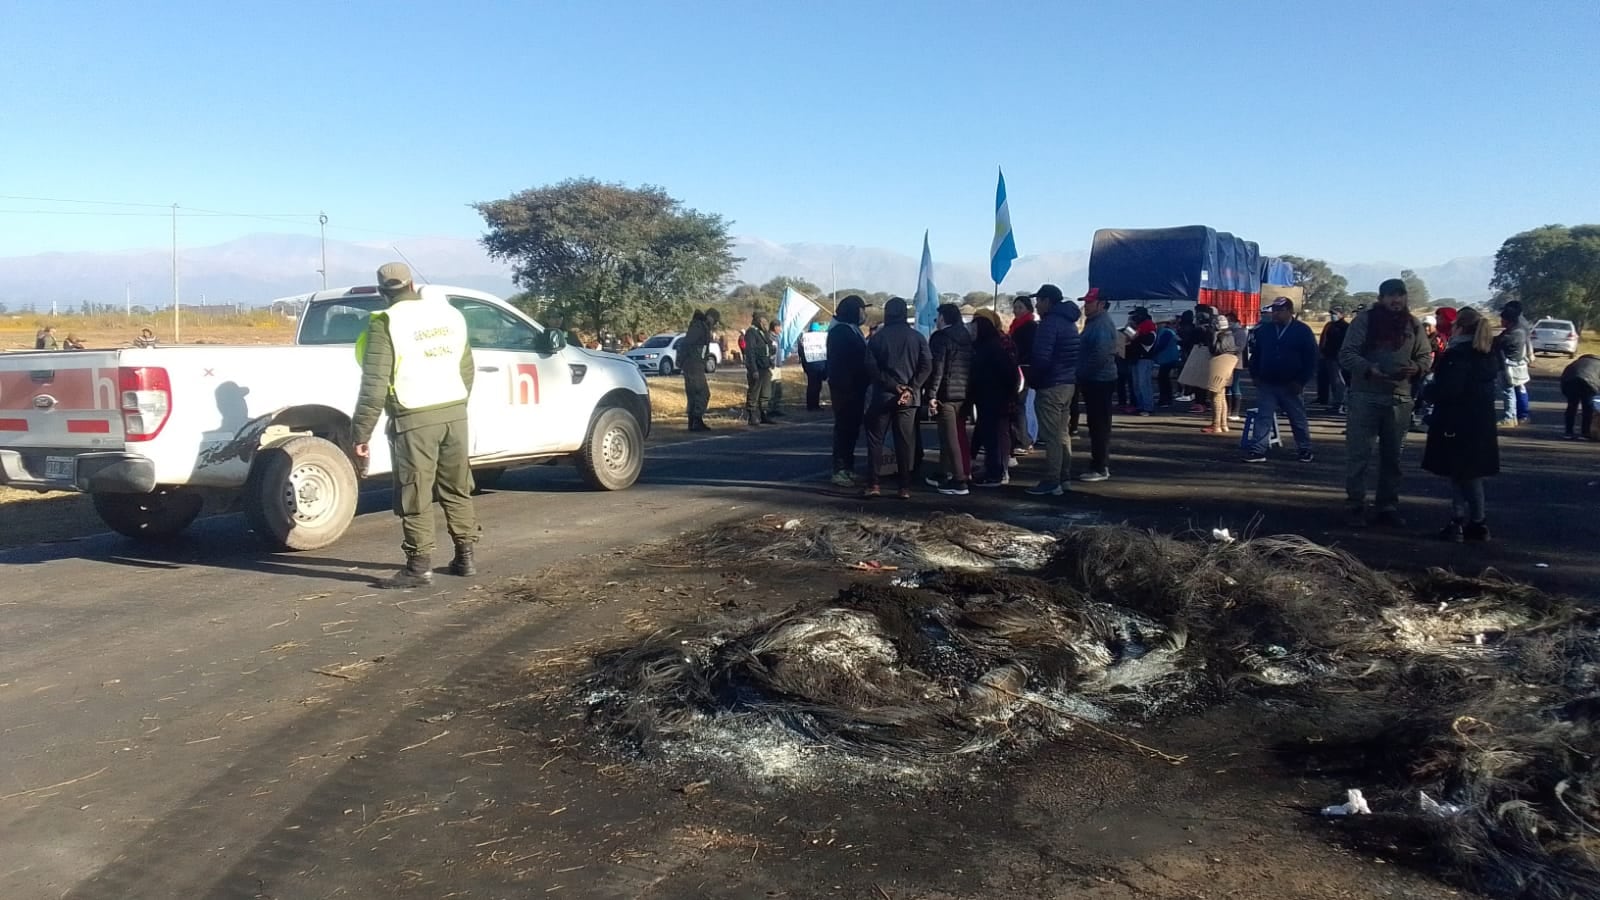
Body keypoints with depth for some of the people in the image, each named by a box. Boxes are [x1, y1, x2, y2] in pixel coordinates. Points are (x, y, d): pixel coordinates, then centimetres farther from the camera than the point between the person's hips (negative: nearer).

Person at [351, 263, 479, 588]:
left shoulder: (386, 324, -8)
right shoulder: (450, 314, 11)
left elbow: (374, 384, -13)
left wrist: (361, 431, -9)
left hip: (414, 418, -6)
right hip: (454, 412, 6)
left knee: (415, 496, 1)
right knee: (457, 489, 15)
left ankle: (419, 566, 4)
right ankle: (464, 556, 19)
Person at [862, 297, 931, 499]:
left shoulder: (878, 337, -1)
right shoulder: (917, 337, 4)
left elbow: (871, 367, -9)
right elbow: (927, 366, -6)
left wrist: (892, 386, -9)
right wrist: (911, 389, -11)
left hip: (883, 396, -1)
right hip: (909, 398, 2)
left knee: (875, 440, 7)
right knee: (906, 442, 5)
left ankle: (872, 485, 1)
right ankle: (905, 487, 4)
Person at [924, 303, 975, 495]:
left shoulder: (941, 337, -8)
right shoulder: (966, 337, 15)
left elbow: (937, 367, -16)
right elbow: (970, 366, 16)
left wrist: (931, 394, -16)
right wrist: (969, 390, 18)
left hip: (946, 393, -8)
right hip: (964, 393, 8)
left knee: (950, 438, -7)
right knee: (955, 435, 18)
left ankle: (959, 481, -10)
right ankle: (943, 474, 29)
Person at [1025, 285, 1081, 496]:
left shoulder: (1049, 323, -15)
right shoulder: (1069, 322, 16)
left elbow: (1042, 358, -21)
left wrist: (1032, 380, -8)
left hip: (1051, 386, -10)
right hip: (1069, 383, 10)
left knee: (1051, 435, -7)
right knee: (1062, 433, 16)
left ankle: (1051, 482, -6)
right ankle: (1063, 478, 22)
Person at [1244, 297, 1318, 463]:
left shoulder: (1303, 331, -4)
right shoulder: (1263, 330, 6)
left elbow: (1311, 359, -4)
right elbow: (1255, 354, 13)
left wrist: (1302, 381, -10)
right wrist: (1255, 375, 3)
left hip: (1291, 386, -2)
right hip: (1266, 384, 2)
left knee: (1298, 419, 9)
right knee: (1263, 417, -2)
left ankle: (1305, 450, 21)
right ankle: (1258, 451, -3)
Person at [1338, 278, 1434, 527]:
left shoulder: (1413, 324, 8)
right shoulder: (1364, 319, -4)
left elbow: (1425, 356, 15)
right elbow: (1346, 354, -6)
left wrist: (1416, 368, -8)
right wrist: (1369, 369, -23)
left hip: (1399, 399, 4)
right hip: (1365, 396, -4)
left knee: (1392, 456, 11)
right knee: (1359, 453, -2)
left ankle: (1388, 506, 22)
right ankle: (1355, 507, 6)